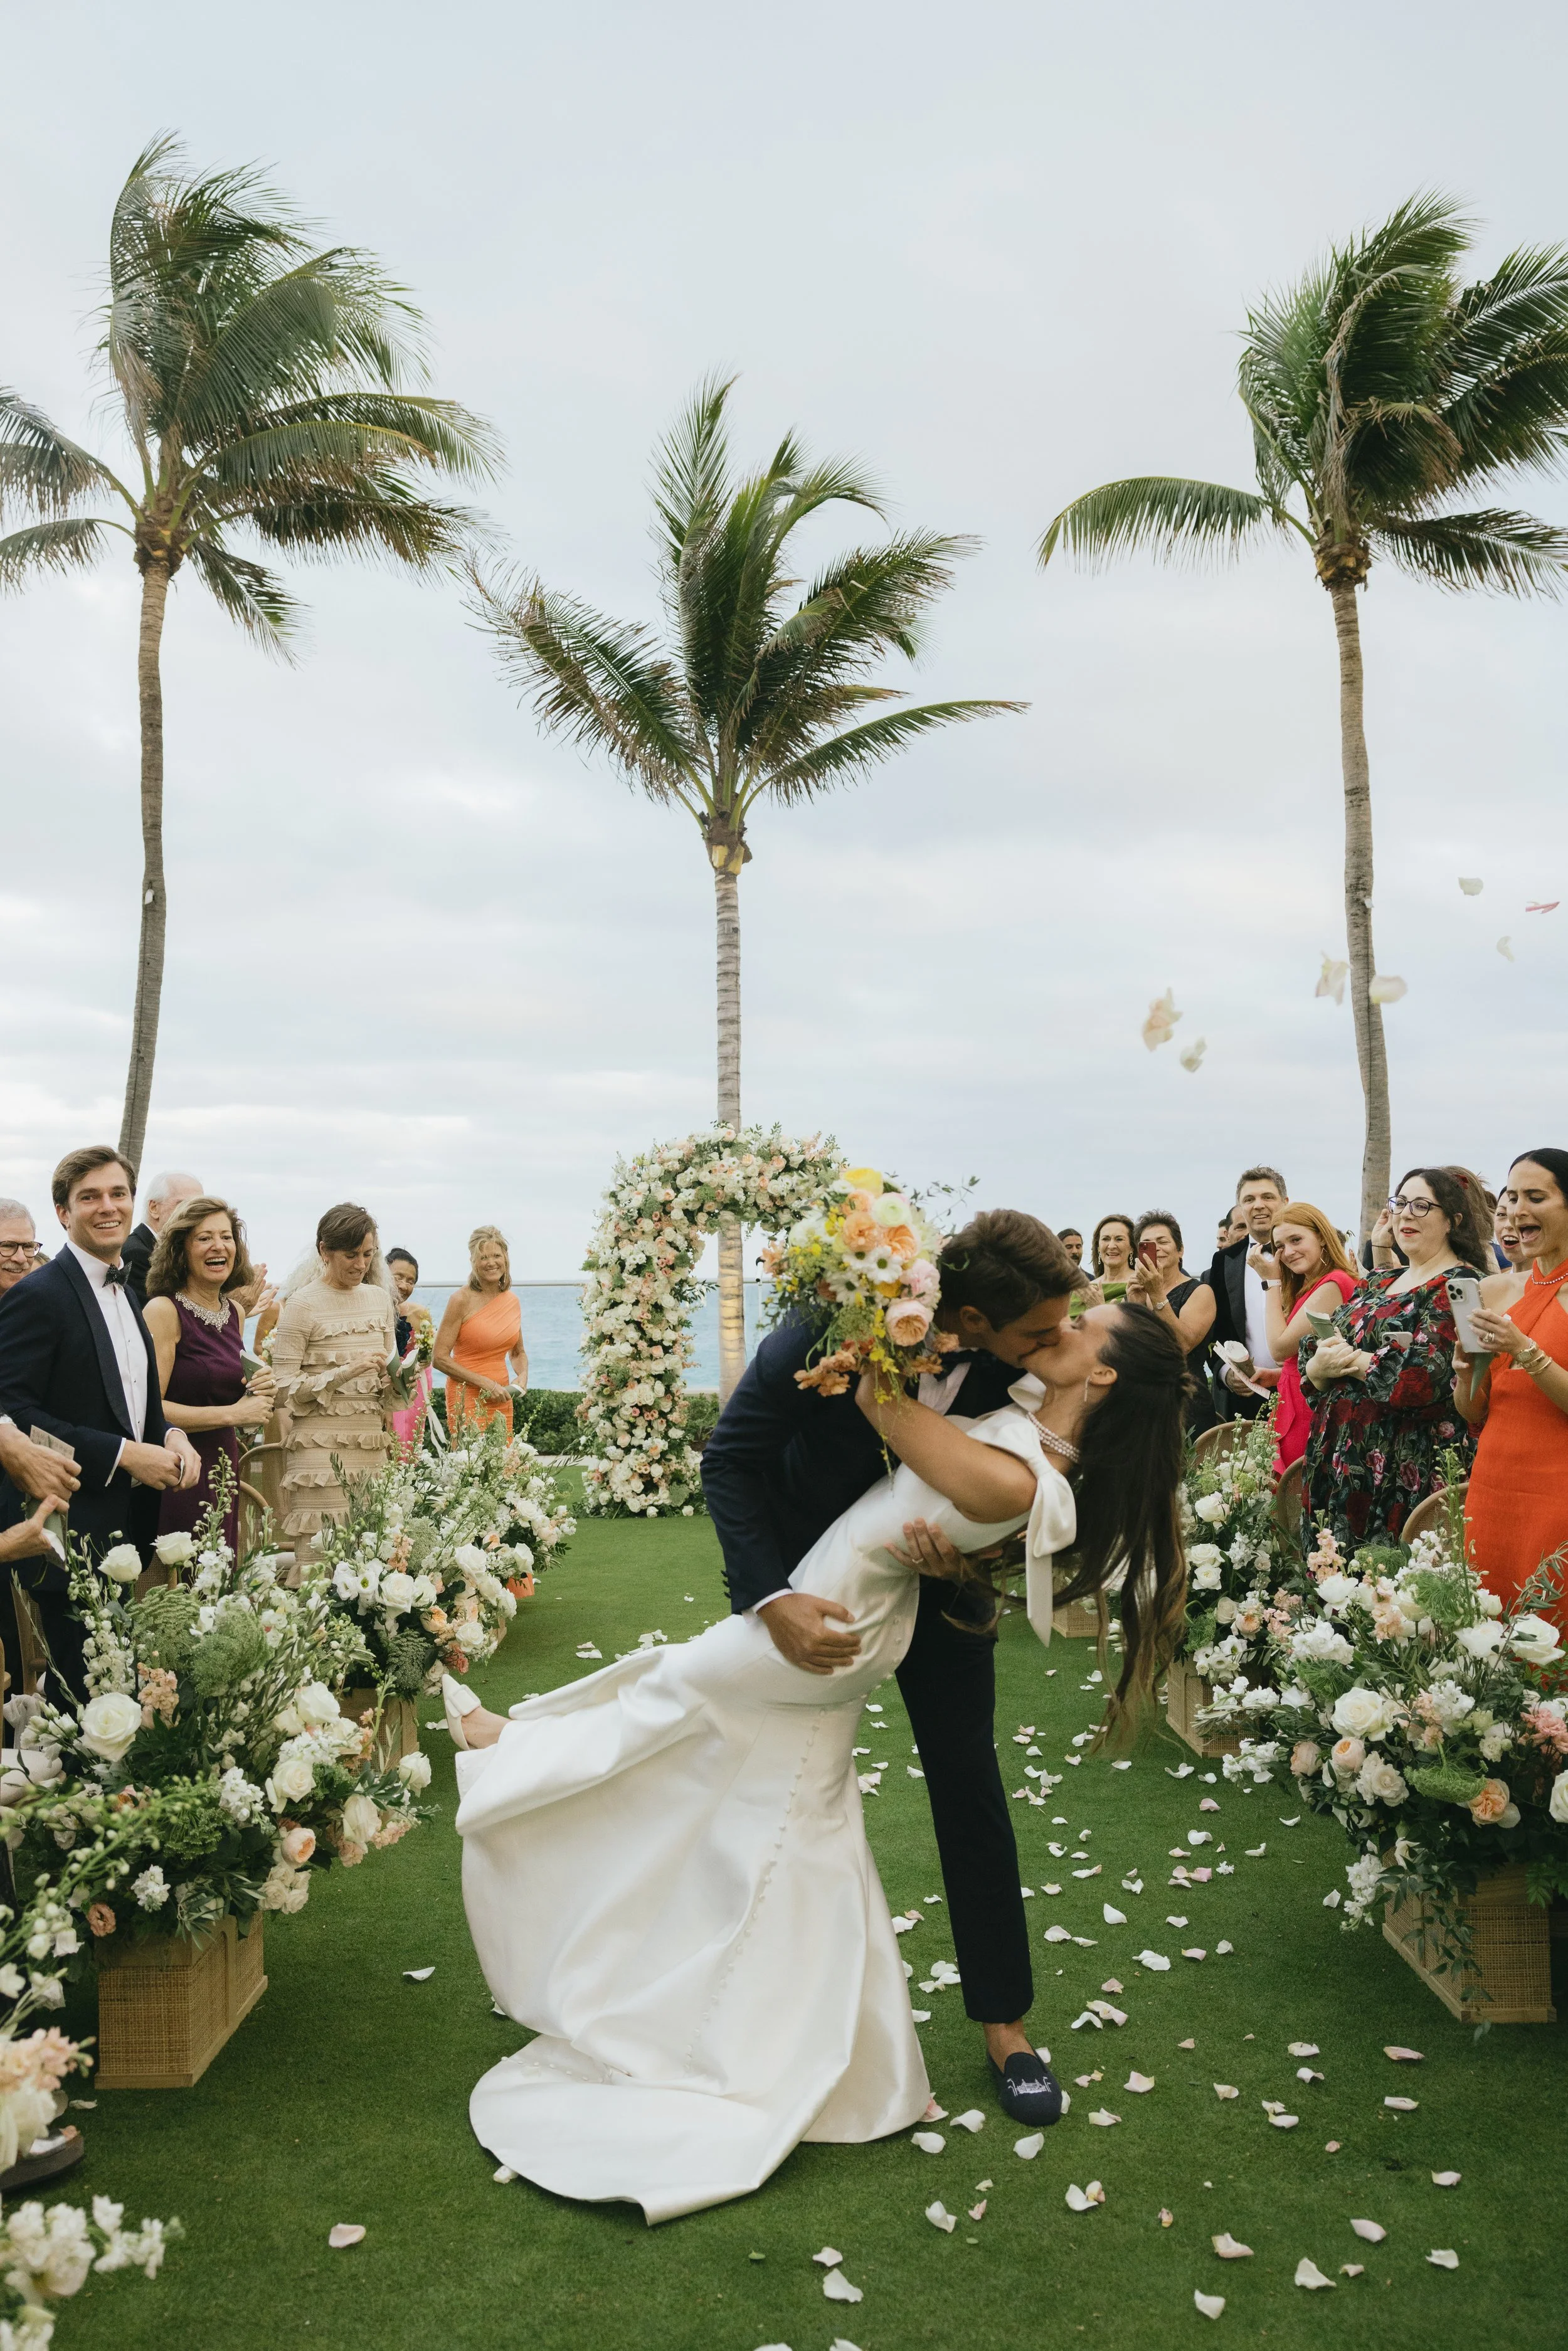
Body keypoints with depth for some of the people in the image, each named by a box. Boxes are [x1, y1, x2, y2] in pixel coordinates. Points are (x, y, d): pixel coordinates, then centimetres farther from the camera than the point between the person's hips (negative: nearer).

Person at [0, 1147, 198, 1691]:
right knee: (86, 1691, -2)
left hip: (125, 1531, 8)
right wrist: (123, 1454, -19)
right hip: (70, 1536, -8)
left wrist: (169, 1435, 1)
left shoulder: (124, 1293, 15)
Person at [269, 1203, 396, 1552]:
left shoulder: (380, 1298, 12)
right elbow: (283, 1389, -9)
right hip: (321, 1448, -5)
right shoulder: (303, 1304, -6)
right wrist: (347, 1372, -19)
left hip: (372, 1445, 5)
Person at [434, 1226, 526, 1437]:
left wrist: (523, 1376, 0)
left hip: (502, 1398, 6)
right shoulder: (462, 1300, -10)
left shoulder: (512, 1300, 8)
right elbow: (440, 1358, -12)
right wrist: (486, 1384, -15)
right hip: (468, 1397, -6)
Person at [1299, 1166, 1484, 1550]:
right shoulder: (1379, 1280, 15)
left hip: (1405, 1472, -7)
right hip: (1338, 1459, 7)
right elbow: (1309, 1353, 12)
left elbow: (1423, 1375, -22)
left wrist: (1351, 1360, -9)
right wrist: (1320, 1367, -11)